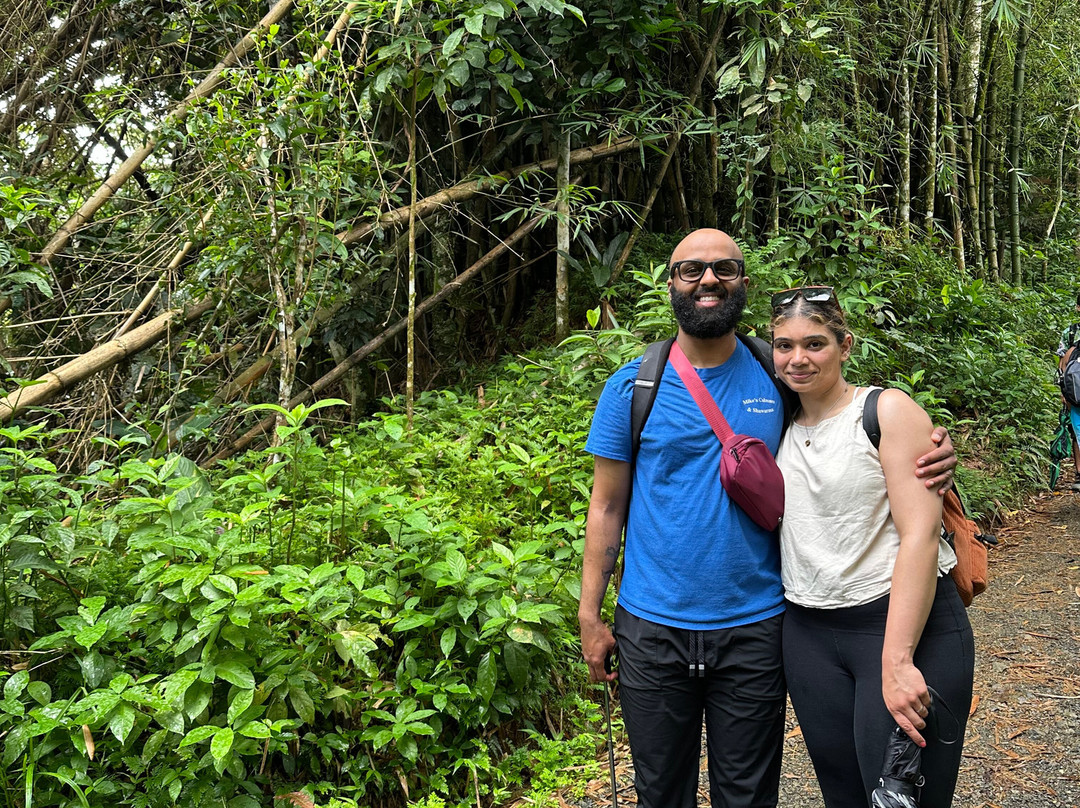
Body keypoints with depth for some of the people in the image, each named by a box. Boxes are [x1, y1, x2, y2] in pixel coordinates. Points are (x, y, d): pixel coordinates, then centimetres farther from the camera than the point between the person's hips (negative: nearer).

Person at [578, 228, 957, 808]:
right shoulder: (632, 388, -2)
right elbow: (607, 507, 1)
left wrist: (929, 457, -14)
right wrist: (589, 616, -2)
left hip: (754, 627, 1)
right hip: (652, 626, 0)